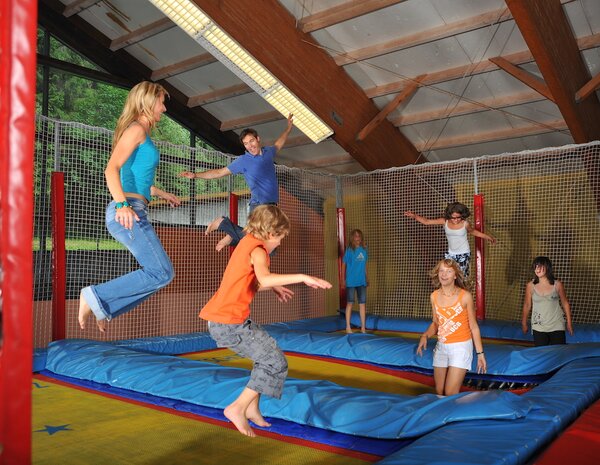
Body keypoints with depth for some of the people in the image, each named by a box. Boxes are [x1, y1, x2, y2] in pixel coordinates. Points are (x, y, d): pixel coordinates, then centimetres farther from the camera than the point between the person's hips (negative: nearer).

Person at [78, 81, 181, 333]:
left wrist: (161, 194, 43)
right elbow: (111, 169, -17)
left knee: (156, 274, 10)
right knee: (161, 273, -13)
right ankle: (96, 297, -8)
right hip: (128, 212, -10)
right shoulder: (136, 129, -5)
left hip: (133, 212, 10)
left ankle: (103, 307, 11)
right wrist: (122, 204, -29)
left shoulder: (142, 133, 23)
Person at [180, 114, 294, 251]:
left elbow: (278, 144, 34)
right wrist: (196, 175, -9)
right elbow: (219, 172, -2)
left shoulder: (268, 152, 11)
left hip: (272, 205, 6)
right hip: (259, 205, -6)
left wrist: (289, 127, 37)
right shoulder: (243, 161, -4)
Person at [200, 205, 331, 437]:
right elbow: (264, 278, -35)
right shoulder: (257, 249, -13)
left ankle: (252, 408, 26)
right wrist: (303, 277, -32)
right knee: (276, 363, -3)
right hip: (230, 323, -10)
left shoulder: (247, 242, 15)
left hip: (220, 319, 10)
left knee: (266, 354, 22)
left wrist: (274, 287, 20)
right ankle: (238, 408, 1)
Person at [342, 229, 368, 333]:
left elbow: (365, 265, 15)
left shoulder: (364, 250, 7)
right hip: (351, 281, -4)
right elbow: (343, 265, -1)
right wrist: (343, 279, -5)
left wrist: (366, 278, 14)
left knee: (362, 304, 5)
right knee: (350, 303, 3)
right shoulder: (349, 250, -4)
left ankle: (363, 327, 12)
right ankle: (348, 327, 12)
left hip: (362, 281, 4)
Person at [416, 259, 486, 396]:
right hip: (441, 347, 4)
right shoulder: (434, 296, 0)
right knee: (439, 392, 10)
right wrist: (425, 335, -8)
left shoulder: (465, 296, -11)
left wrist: (480, 353, -4)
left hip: (461, 347, -4)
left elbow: (473, 326, -4)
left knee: (451, 394, -9)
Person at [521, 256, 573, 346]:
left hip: (557, 326, 0)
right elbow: (527, 305, 5)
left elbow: (565, 303, 7)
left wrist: (569, 322, 9)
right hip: (538, 328, 0)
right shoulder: (530, 286, -3)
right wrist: (524, 323, 10)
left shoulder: (557, 285, -3)